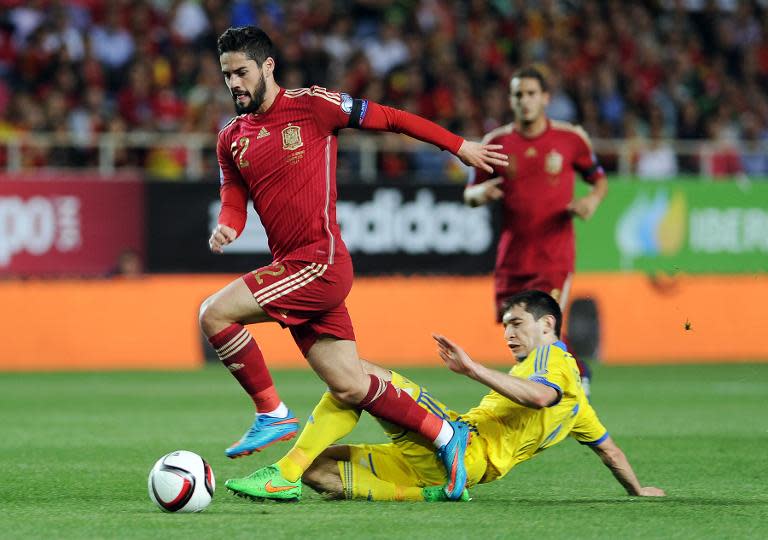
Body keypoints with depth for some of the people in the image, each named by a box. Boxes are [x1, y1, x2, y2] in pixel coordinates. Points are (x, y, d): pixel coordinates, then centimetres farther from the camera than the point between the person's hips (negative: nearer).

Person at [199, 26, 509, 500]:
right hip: (291, 270, 7)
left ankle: (273, 415, -6)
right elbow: (235, 203, 14)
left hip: (320, 261, -7)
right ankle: (445, 435, 21)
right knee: (351, 387, 6)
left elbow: (389, 119, 2)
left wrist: (459, 146, 6)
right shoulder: (231, 140, 15)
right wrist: (226, 229, -11)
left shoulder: (311, 105, -4)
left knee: (214, 314, -18)